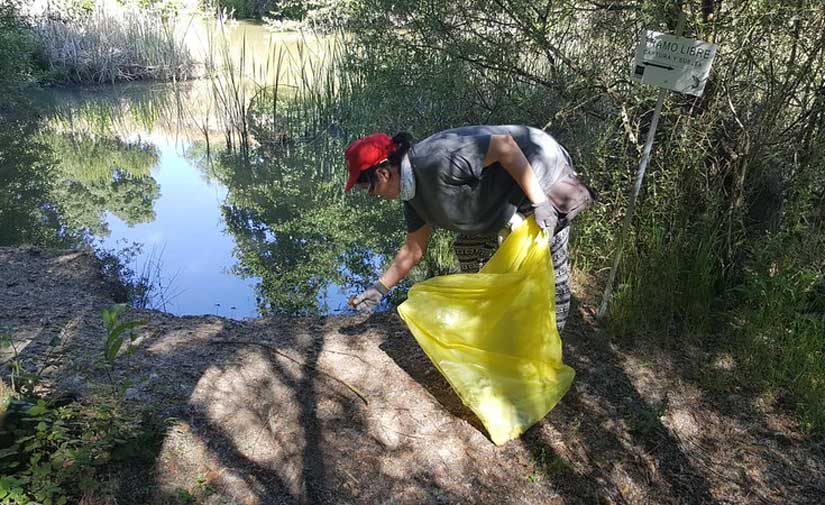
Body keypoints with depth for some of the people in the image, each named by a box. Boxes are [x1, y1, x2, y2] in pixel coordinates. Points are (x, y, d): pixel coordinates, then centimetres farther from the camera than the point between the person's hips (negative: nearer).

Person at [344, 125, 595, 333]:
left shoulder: (438, 160, -33)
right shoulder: (414, 193, -1)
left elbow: (504, 145, -33)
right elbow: (413, 249, 7)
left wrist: (538, 202, -32)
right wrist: (378, 289, 9)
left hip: (540, 178, -9)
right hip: (507, 195, 10)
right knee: (468, 248, 14)